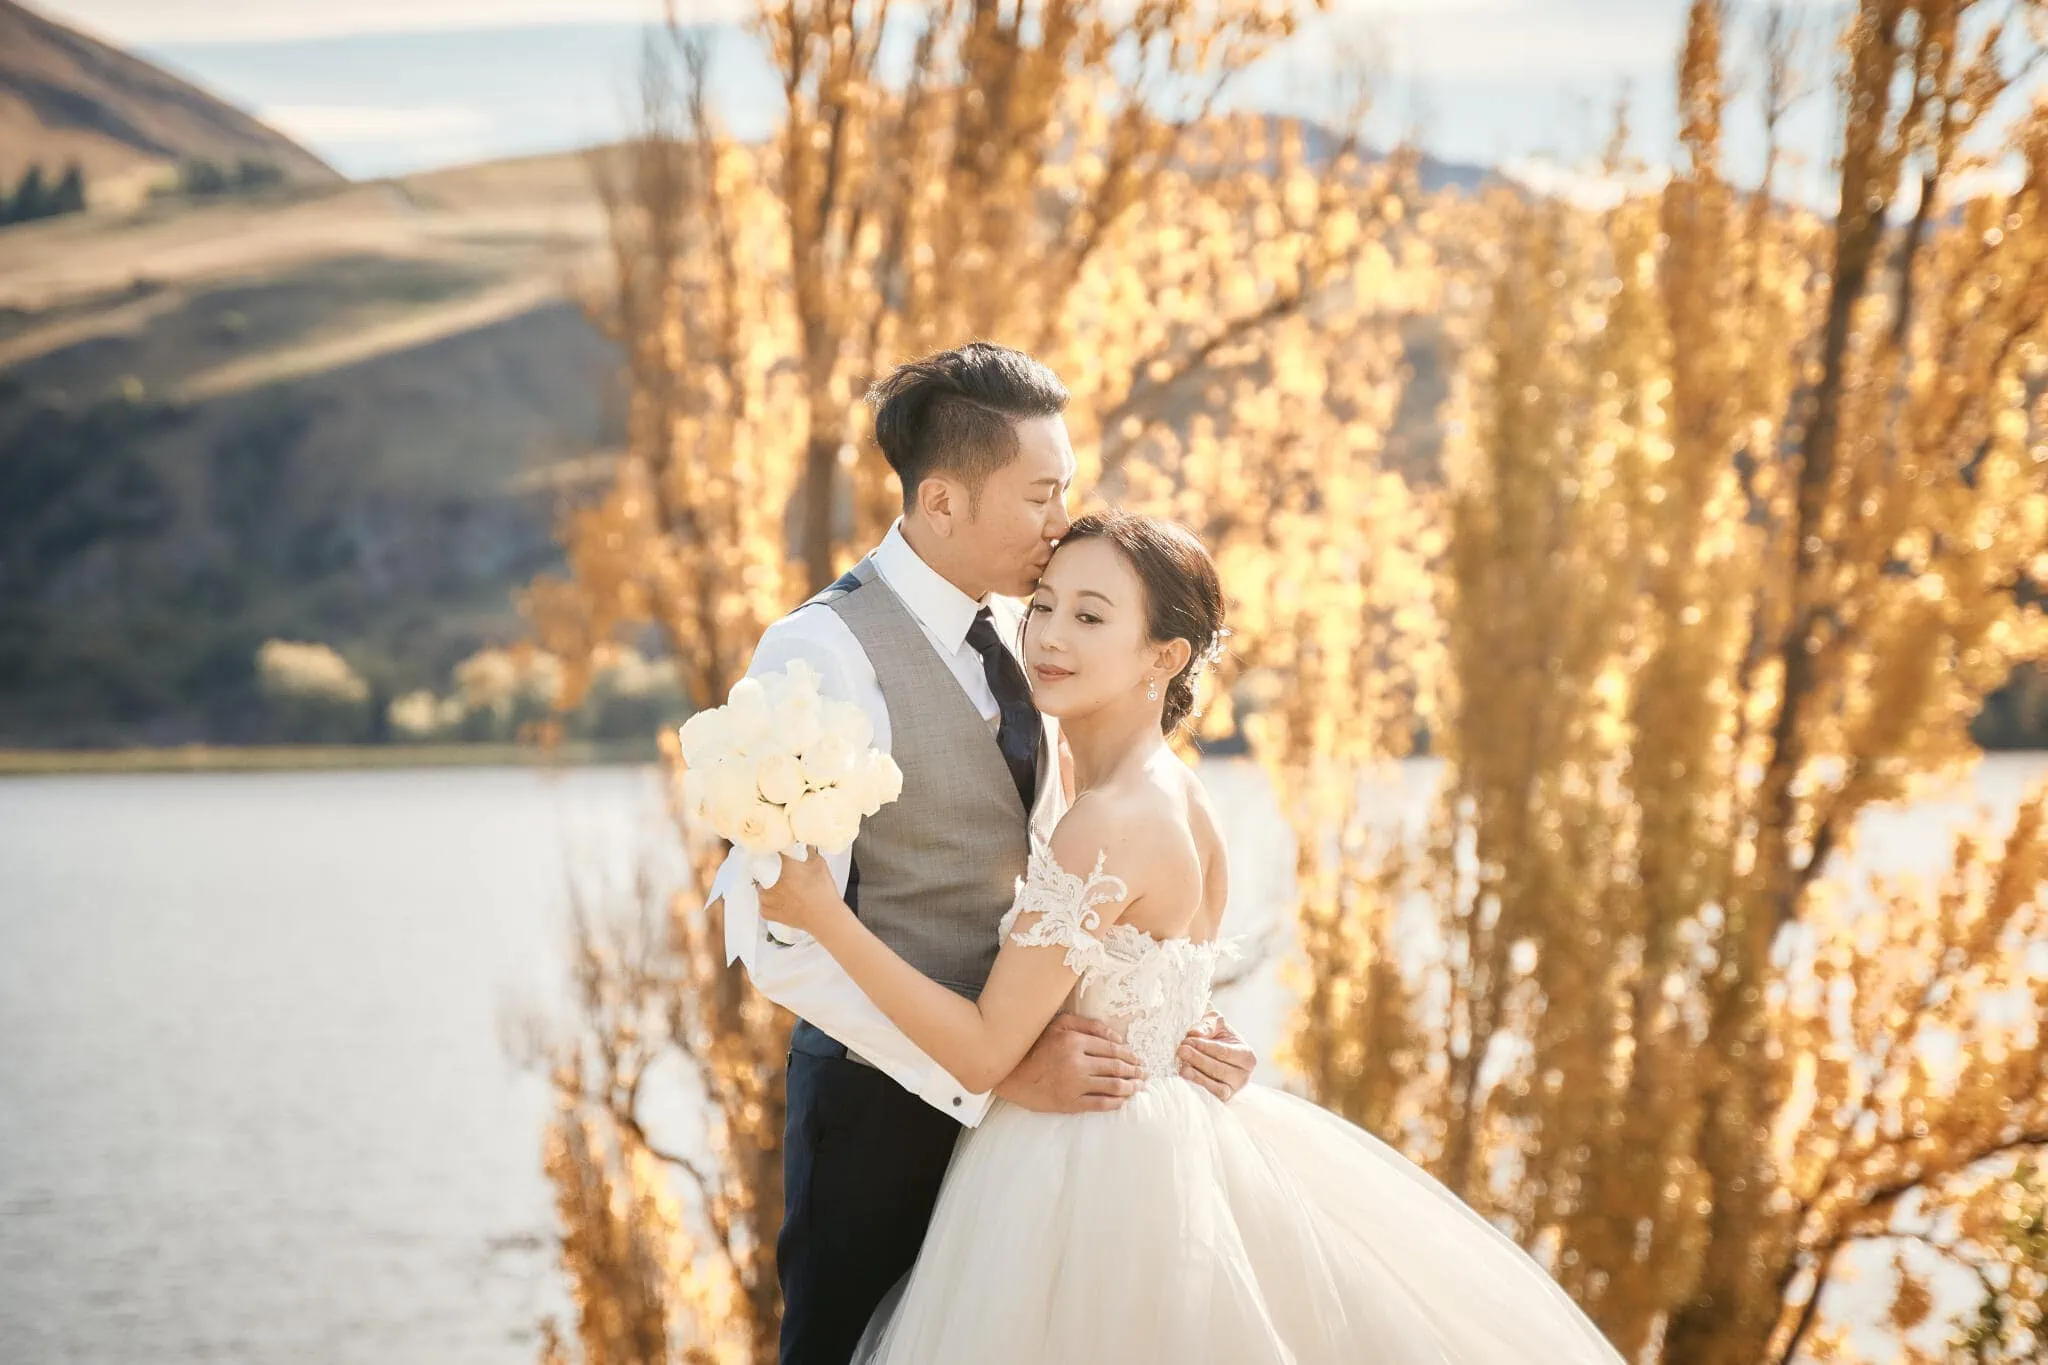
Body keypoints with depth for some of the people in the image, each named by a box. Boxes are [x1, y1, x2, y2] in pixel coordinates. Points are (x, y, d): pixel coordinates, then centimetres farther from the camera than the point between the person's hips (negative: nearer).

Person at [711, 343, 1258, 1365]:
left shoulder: (1010, 631, 7)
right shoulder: (826, 654, -18)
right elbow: (781, 943, -23)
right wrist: (990, 1069, -24)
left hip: (1008, 1088, 7)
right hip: (884, 1100, -7)